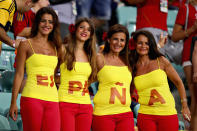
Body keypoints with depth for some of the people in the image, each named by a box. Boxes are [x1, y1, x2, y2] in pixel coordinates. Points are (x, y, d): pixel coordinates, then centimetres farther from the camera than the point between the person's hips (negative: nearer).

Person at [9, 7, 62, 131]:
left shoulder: (55, 47, 17)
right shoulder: (26, 45, 5)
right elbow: (19, 74, 4)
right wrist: (13, 103, 0)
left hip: (52, 100, 4)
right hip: (32, 98, -4)